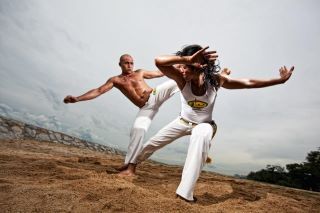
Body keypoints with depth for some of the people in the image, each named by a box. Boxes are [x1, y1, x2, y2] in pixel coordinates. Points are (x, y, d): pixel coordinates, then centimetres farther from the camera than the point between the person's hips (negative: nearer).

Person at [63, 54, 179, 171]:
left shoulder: (140, 73, 13)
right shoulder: (115, 80, 6)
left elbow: (160, 73, 23)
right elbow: (98, 91, -4)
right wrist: (77, 98, -16)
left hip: (156, 94, 3)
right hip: (146, 108, -2)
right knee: (137, 129, -19)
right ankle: (129, 163, -8)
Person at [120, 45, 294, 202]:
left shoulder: (216, 80, -26)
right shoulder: (182, 79, -29)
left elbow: (249, 83, -17)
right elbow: (159, 61, -45)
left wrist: (280, 79, -16)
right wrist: (187, 59, -57)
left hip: (203, 124, -1)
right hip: (183, 121, 2)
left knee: (201, 137, -39)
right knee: (154, 142, 11)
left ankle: (185, 193, -34)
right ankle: (133, 163, 41)